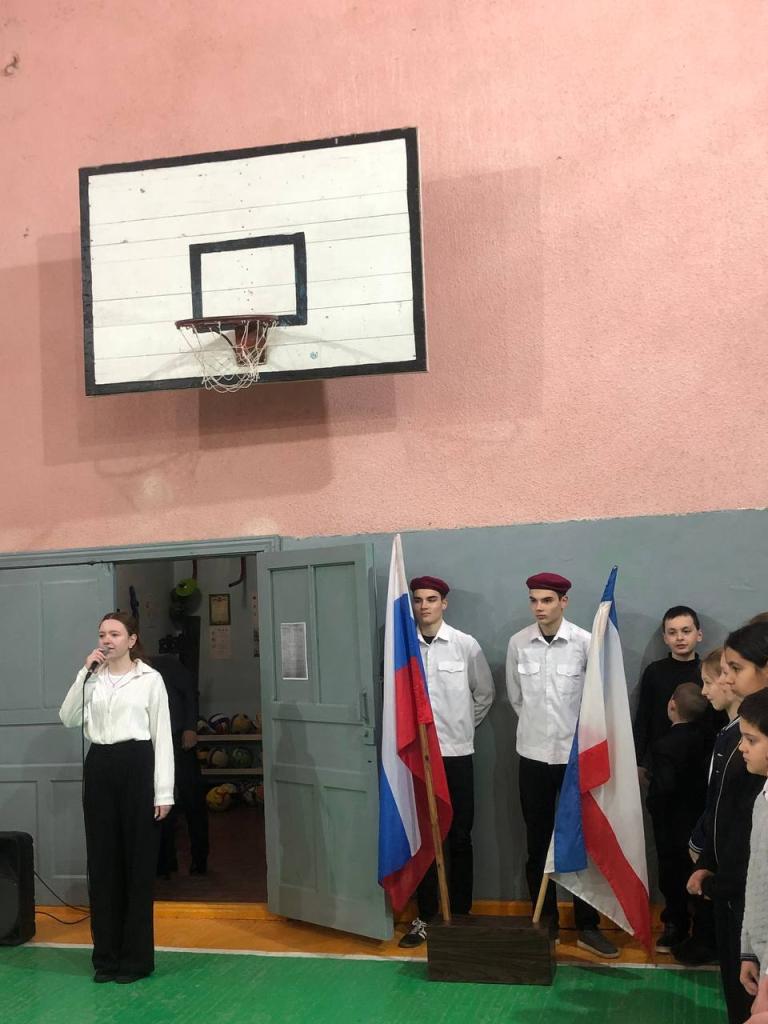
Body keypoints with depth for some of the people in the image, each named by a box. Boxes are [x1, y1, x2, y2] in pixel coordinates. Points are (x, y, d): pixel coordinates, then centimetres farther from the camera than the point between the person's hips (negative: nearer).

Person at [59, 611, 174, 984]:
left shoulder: (150, 679, -2)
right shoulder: (93, 678, 10)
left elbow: (162, 735, -3)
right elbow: (69, 719, -2)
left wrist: (163, 791, -8)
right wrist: (85, 673, -8)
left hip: (136, 767, -4)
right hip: (99, 768, 4)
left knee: (138, 862, 1)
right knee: (102, 862, 7)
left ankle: (136, 957, 12)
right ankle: (107, 955, 18)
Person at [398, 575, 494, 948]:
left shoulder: (466, 645, -2)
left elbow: (485, 693, 9)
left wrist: (465, 726, 11)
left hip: (456, 753, 0)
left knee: (459, 836, 7)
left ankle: (461, 914, 19)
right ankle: (424, 916, 19)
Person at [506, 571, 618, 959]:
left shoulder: (585, 642, -13)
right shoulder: (518, 643, -4)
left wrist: (578, 730, 5)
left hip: (577, 755, -2)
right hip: (533, 755, 2)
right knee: (538, 843, 11)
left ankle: (588, 926, 19)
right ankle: (545, 922, 24)